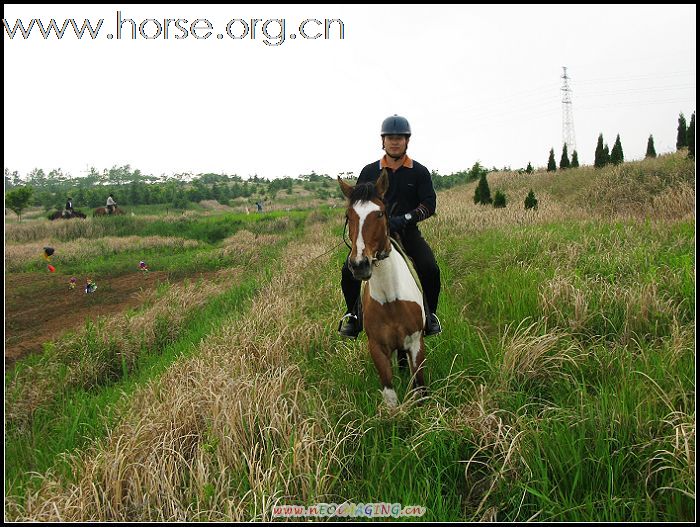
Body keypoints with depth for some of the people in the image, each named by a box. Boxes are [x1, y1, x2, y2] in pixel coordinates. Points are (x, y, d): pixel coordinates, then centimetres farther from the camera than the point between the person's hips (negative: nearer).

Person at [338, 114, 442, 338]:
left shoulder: (419, 172, 4)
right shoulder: (370, 171, 8)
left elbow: (429, 204, -4)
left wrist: (406, 218, -20)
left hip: (408, 233, -1)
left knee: (430, 271, -22)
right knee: (349, 271, -17)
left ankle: (430, 314, 4)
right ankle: (353, 314, 7)